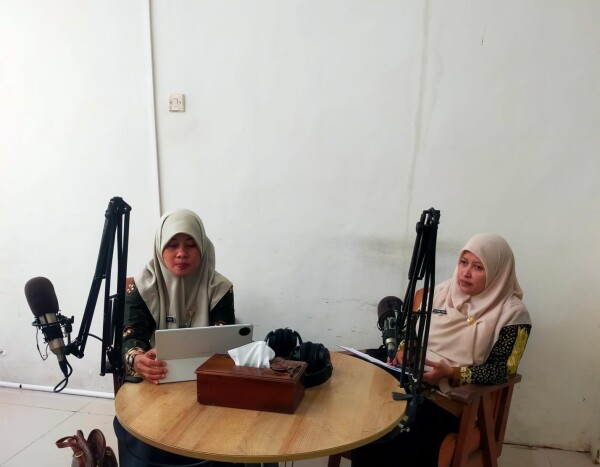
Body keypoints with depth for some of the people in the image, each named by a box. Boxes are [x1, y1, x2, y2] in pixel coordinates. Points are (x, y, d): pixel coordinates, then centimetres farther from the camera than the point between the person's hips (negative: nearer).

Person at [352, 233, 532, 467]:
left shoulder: (512, 313, -5)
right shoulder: (443, 291, 8)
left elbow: (501, 370, -8)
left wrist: (452, 374, -21)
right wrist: (403, 349, -6)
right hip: (410, 382, 5)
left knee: (401, 442, -25)